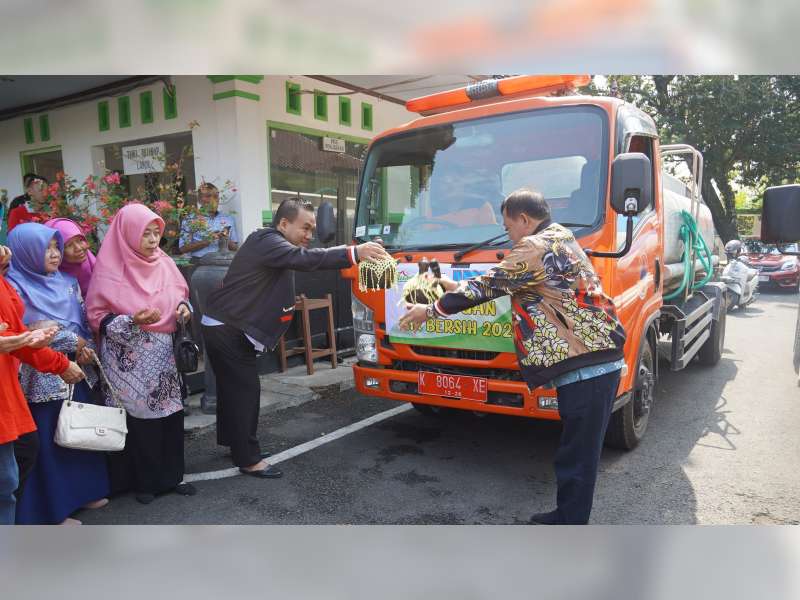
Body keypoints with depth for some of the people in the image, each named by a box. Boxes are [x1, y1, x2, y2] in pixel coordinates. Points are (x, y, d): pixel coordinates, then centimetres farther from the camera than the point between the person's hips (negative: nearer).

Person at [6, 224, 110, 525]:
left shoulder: (68, 282, 10)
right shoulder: (15, 286, -8)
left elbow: (85, 320, 13)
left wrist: (88, 348, -7)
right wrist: (72, 341, -12)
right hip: (43, 378, -6)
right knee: (49, 440, 2)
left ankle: (82, 491, 29)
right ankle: (53, 508, 16)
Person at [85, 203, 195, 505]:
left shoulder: (164, 263, 5)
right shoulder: (109, 269, -9)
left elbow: (180, 295, 18)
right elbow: (97, 316, -7)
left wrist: (183, 308, -4)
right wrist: (132, 321, -22)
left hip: (164, 356, 5)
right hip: (130, 360, -4)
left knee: (170, 414, 7)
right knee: (139, 418, 2)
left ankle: (170, 476, 22)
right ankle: (144, 481, 19)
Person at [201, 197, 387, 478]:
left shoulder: (271, 244, 14)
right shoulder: (266, 242, -21)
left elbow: (301, 260, 8)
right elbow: (304, 258, -36)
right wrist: (353, 253, -46)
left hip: (225, 326, 11)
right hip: (227, 329, -11)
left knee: (232, 386, 20)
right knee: (245, 389, -6)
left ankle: (232, 441, 34)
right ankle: (248, 459, 2)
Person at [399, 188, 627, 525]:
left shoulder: (536, 248, -11)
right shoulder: (559, 240, 19)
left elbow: (490, 286, -7)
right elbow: (505, 282, 25)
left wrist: (432, 311, 2)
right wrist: (460, 287, 26)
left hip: (585, 366, -10)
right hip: (598, 361, 10)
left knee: (577, 454, 0)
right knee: (578, 450, 17)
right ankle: (568, 515, 29)